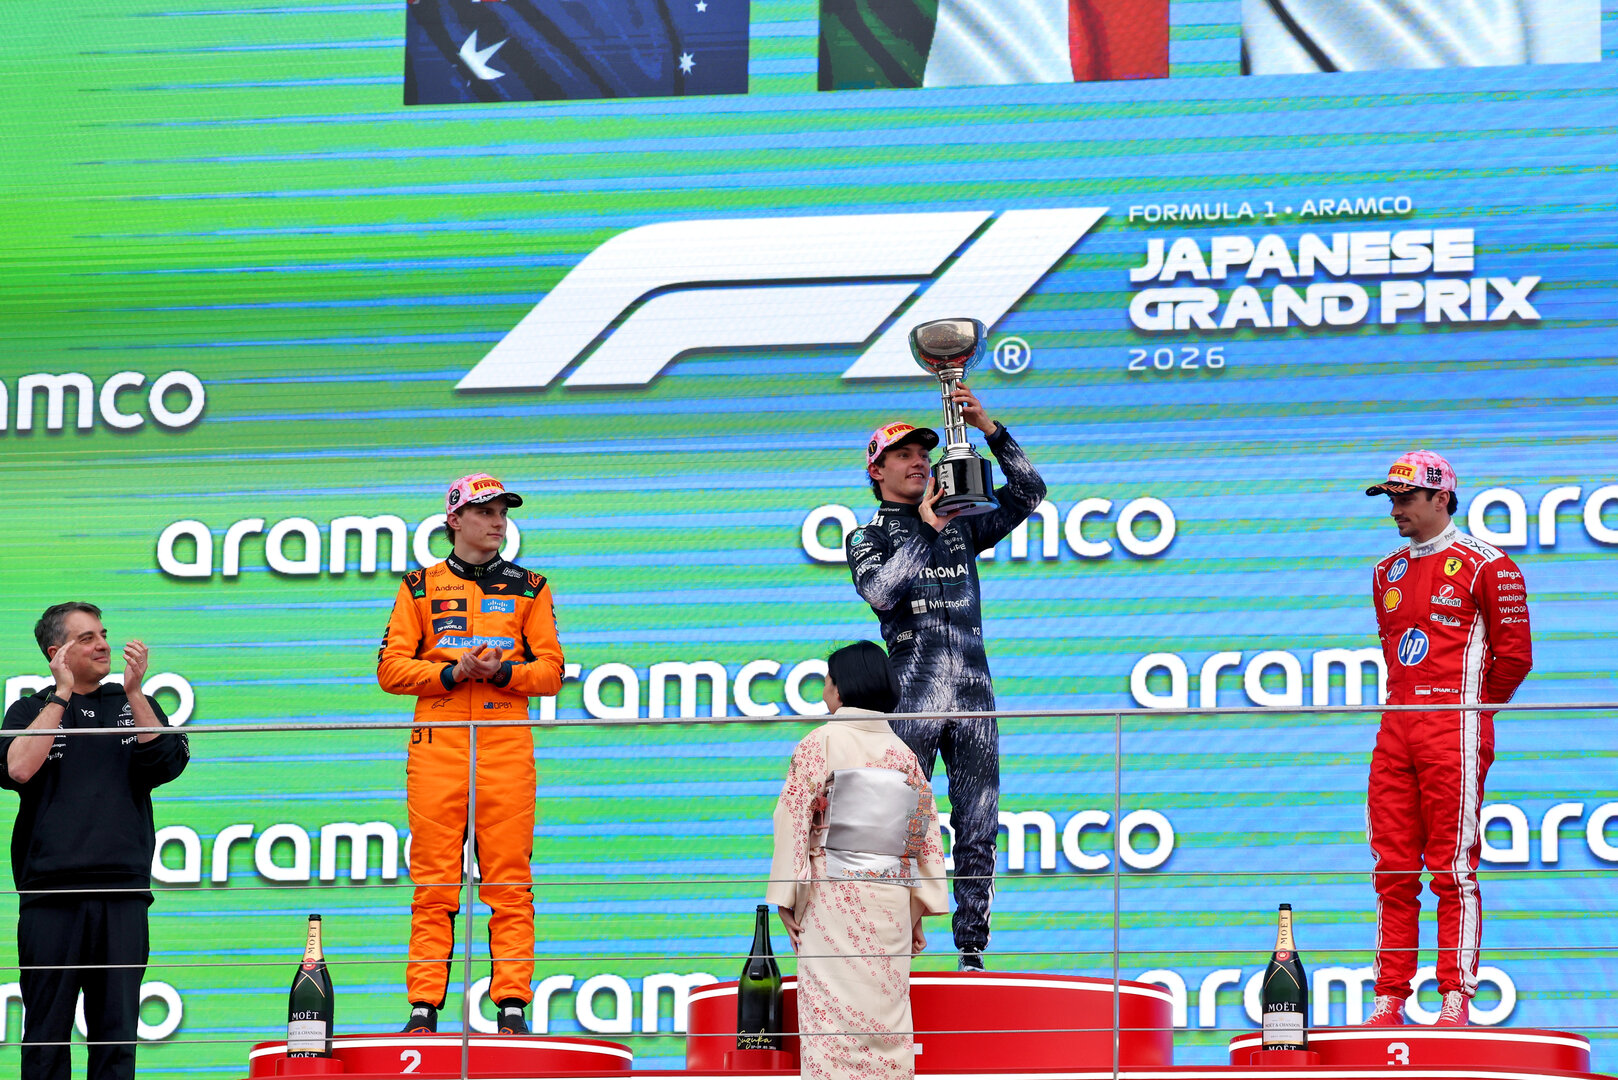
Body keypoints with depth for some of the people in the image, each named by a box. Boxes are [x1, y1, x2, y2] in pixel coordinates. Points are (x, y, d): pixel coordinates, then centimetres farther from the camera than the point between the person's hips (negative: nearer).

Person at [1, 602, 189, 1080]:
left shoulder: (134, 706, 16)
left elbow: (167, 764, -1)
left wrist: (133, 691, -7)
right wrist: (62, 695, -5)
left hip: (122, 897, 2)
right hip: (51, 894, -2)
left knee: (116, 1031, 2)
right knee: (47, 1030, -2)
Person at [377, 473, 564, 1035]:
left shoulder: (529, 588, 14)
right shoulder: (420, 587, 13)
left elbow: (550, 670, 8)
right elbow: (391, 667, 6)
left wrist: (501, 672, -11)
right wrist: (452, 673, -9)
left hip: (507, 748, 0)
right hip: (437, 746, 0)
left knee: (509, 883, -4)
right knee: (433, 883, -3)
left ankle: (512, 1005, -4)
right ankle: (424, 1007, -2)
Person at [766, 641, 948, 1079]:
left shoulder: (820, 743, -3)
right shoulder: (903, 753, 10)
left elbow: (794, 818, -8)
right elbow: (925, 834, 10)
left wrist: (785, 899, -5)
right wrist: (918, 912, 13)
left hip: (833, 895, -4)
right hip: (891, 904, 4)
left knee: (833, 1016, -5)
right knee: (886, 1018, 6)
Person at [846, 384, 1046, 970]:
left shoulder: (962, 524, 19)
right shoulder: (869, 537, 8)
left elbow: (1028, 492, 10)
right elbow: (880, 591, -13)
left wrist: (988, 427, 0)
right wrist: (927, 528, -10)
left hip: (973, 693, 4)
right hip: (911, 698, -4)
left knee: (978, 828, 2)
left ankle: (972, 951, 6)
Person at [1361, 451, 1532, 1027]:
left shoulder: (1484, 565, -3)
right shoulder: (1387, 573, 18)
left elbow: (1514, 654, -1)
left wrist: (1470, 707, 7)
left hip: (1454, 730, -6)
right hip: (1395, 731, 6)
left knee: (1453, 867, -8)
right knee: (1392, 868, 3)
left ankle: (1456, 996, -7)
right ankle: (1389, 999, 5)